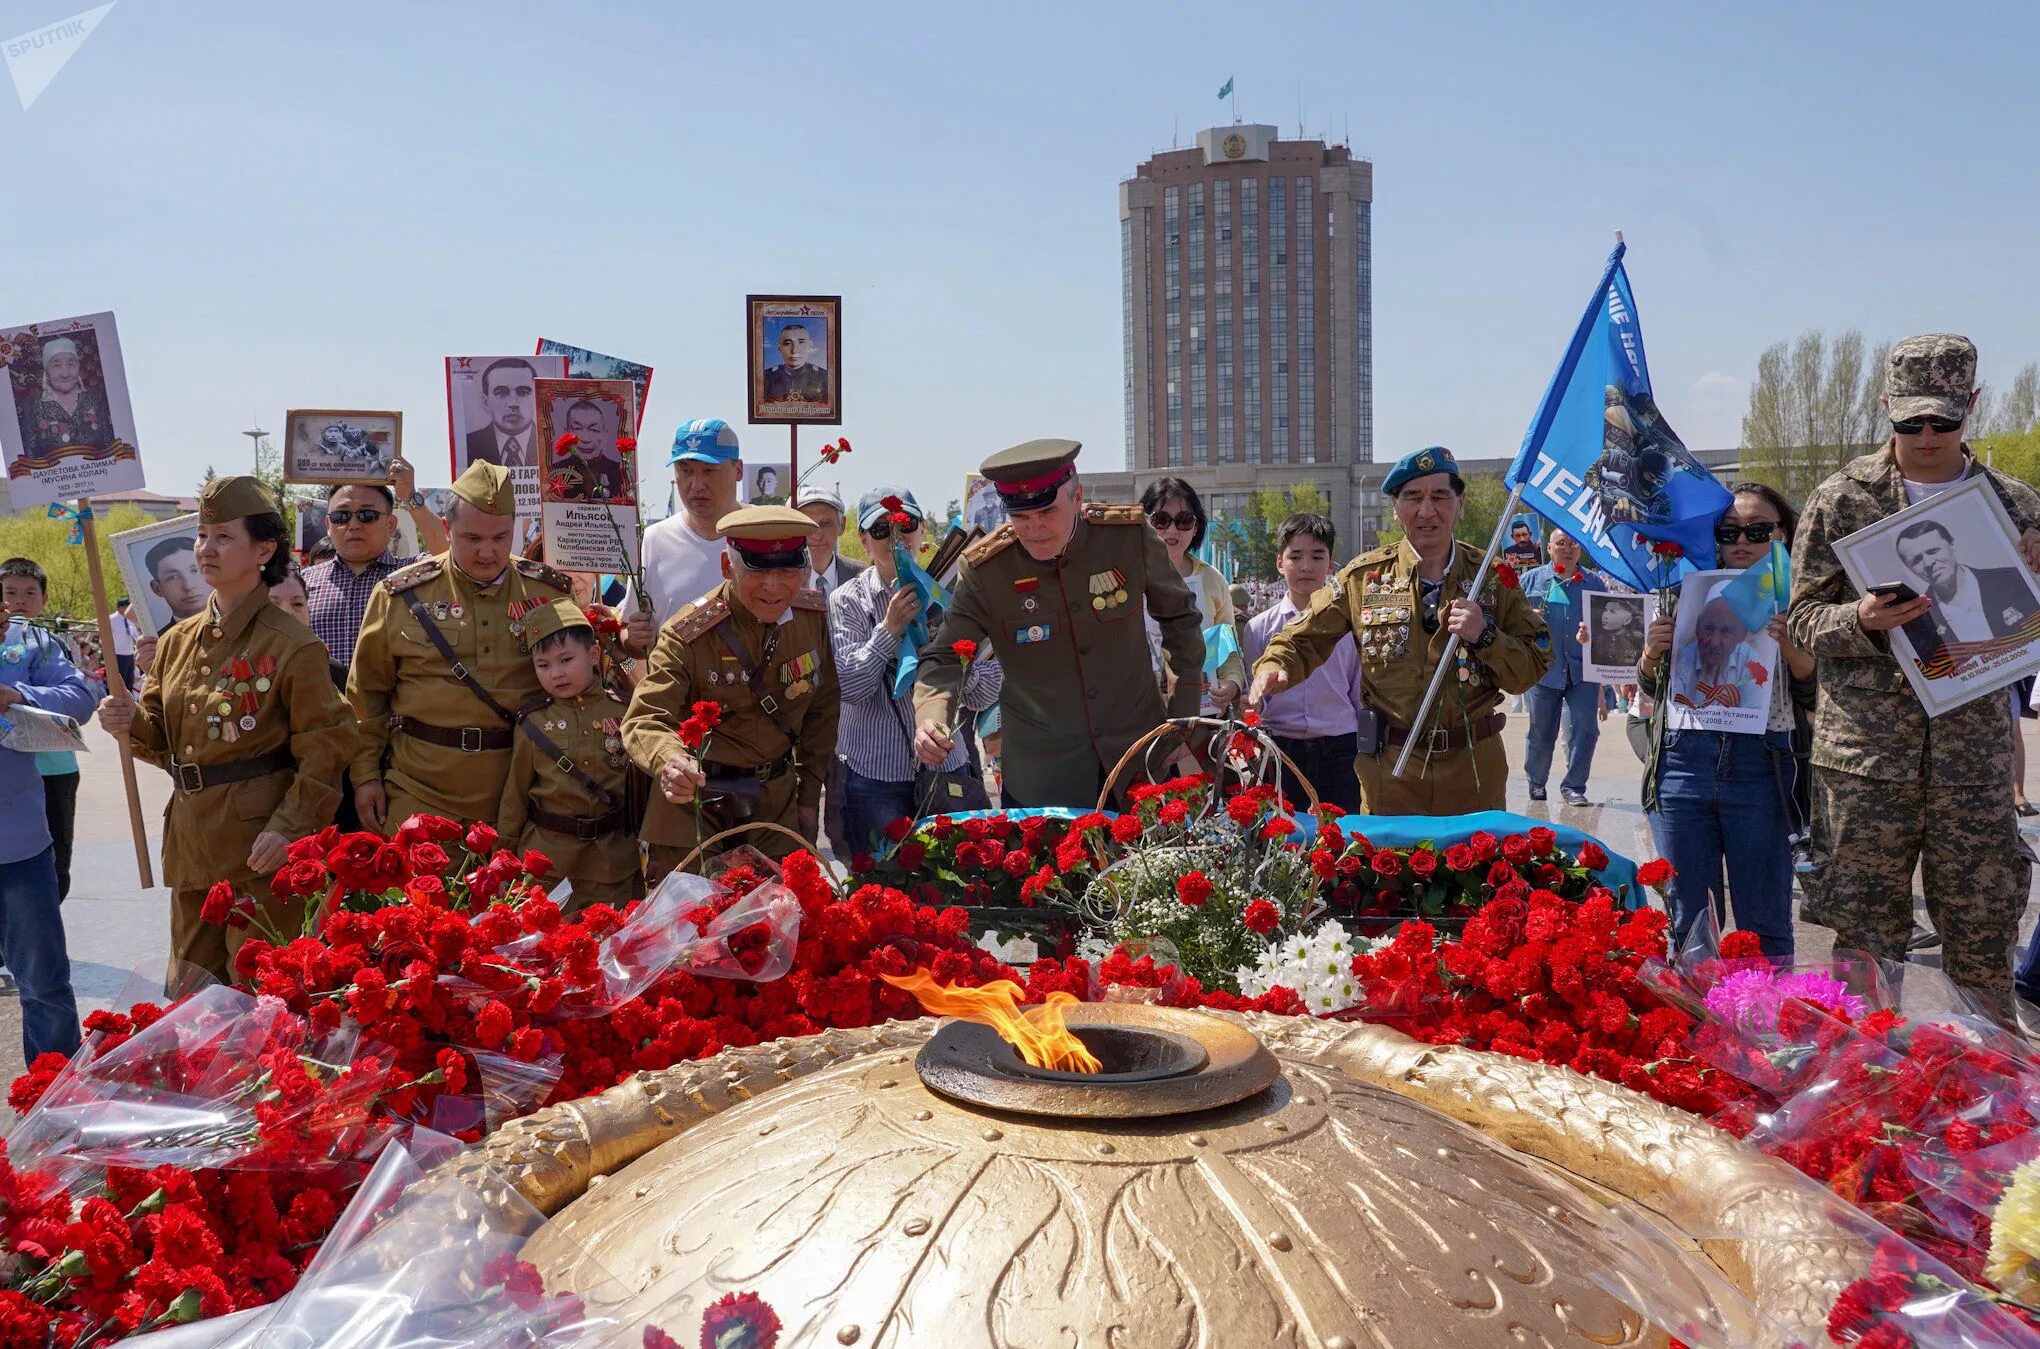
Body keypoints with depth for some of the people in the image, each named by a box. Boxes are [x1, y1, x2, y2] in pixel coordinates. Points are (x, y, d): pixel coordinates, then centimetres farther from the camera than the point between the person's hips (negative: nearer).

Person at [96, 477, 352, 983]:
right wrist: (133, 723, -5)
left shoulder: (293, 645, -11)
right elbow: (164, 739, 16)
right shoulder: (179, 641, 10)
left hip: (259, 843, -7)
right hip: (190, 836, 7)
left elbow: (323, 747, -13)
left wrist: (291, 827, -20)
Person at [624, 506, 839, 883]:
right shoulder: (688, 635, -20)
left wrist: (810, 795, 9)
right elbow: (644, 719, -27)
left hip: (777, 804, 4)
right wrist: (667, 761, -49)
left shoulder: (813, 617, -5)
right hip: (694, 801, -4)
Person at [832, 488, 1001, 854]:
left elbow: (983, 698, 2)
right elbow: (848, 687, -12)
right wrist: (890, 629, -17)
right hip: (874, 775, -2)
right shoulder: (847, 601, -1)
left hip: (946, 768, 2)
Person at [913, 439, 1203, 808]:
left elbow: (1180, 617, 4)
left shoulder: (1130, 536, -10)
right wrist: (930, 719, -28)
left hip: (1141, 760, 2)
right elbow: (945, 659, -7)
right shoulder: (984, 568, -13)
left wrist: (1183, 719, 4)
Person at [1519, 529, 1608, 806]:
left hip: (1583, 672, 1)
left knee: (1584, 729, -7)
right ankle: (1535, 783, 27)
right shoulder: (1531, 580, 8)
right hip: (1541, 670, 0)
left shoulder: (1595, 583, 11)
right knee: (1541, 731, 8)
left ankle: (1573, 787, 5)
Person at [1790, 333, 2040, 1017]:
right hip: (1864, 757, -2)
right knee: (1866, 944, 5)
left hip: (1975, 758, 2)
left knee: (1983, 947, 7)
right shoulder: (1840, 499, 2)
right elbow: (1804, 618, 2)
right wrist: (1863, 621, -19)